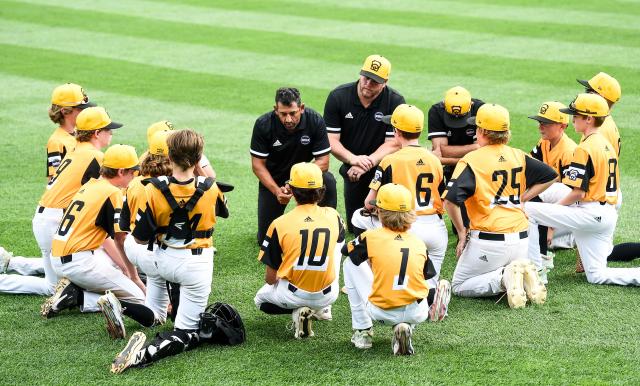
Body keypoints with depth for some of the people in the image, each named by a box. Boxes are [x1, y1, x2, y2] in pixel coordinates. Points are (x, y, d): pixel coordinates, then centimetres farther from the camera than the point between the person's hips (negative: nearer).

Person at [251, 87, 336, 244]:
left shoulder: (315, 121, -22)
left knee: (328, 181, -33)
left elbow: (323, 161, -19)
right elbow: (258, 164, -14)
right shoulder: (263, 125, -20)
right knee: (265, 239, -4)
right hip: (273, 178, 0)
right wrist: (276, 190, -28)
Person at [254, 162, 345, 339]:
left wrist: (273, 280, 16)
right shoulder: (333, 216, -6)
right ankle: (321, 309, 17)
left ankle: (297, 311, 0)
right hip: (328, 296, 2)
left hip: (293, 295, -2)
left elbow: (270, 278, -7)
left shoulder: (280, 224, -14)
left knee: (260, 300, 33)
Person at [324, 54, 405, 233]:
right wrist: (353, 159, -32)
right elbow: (331, 140, -13)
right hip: (351, 167, 3)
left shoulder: (395, 101, -15)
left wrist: (367, 163, -31)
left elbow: (392, 143, -17)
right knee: (355, 227, 10)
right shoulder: (338, 96, -11)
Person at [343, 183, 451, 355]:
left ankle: (362, 330, 21)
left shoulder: (371, 237, 0)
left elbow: (345, 250, 18)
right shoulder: (419, 244, 6)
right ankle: (407, 327, 8)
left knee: (351, 263, 21)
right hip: (416, 313, 1)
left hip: (381, 312, -1)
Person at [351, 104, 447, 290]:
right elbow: (444, 202, 13)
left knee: (359, 217, 21)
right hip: (436, 230, 4)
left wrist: (370, 206, 22)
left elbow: (369, 203, 0)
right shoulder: (434, 159, 11)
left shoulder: (391, 160, -4)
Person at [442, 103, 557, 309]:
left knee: (459, 287, 11)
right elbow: (550, 176, 15)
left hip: (488, 240, -5)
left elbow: (451, 200, -21)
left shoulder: (472, 160, -10)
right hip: (520, 238, 5)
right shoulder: (518, 156, 6)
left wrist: (462, 231, -7)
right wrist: (520, 199, 13)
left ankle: (504, 277, -14)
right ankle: (525, 274, -5)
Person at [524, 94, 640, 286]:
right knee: (596, 276, 12)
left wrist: (556, 207, -2)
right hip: (609, 215, 9)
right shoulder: (607, 144, 15)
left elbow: (579, 192, -18)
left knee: (527, 209, -12)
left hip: (590, 213, -9)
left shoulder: (585, 148, -14)